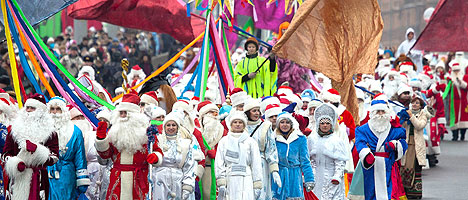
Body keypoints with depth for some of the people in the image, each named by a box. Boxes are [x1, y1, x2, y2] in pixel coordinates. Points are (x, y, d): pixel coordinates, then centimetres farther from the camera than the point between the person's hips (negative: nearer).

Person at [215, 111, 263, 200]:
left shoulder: (251, 142, 10)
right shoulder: (224, 141, 12)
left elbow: (256, 164, 8)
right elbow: (219, 163, 6)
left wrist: (257, 185, 1)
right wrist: (221, 183, -6)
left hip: (246, 181, -1)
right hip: (229, 181, 1)